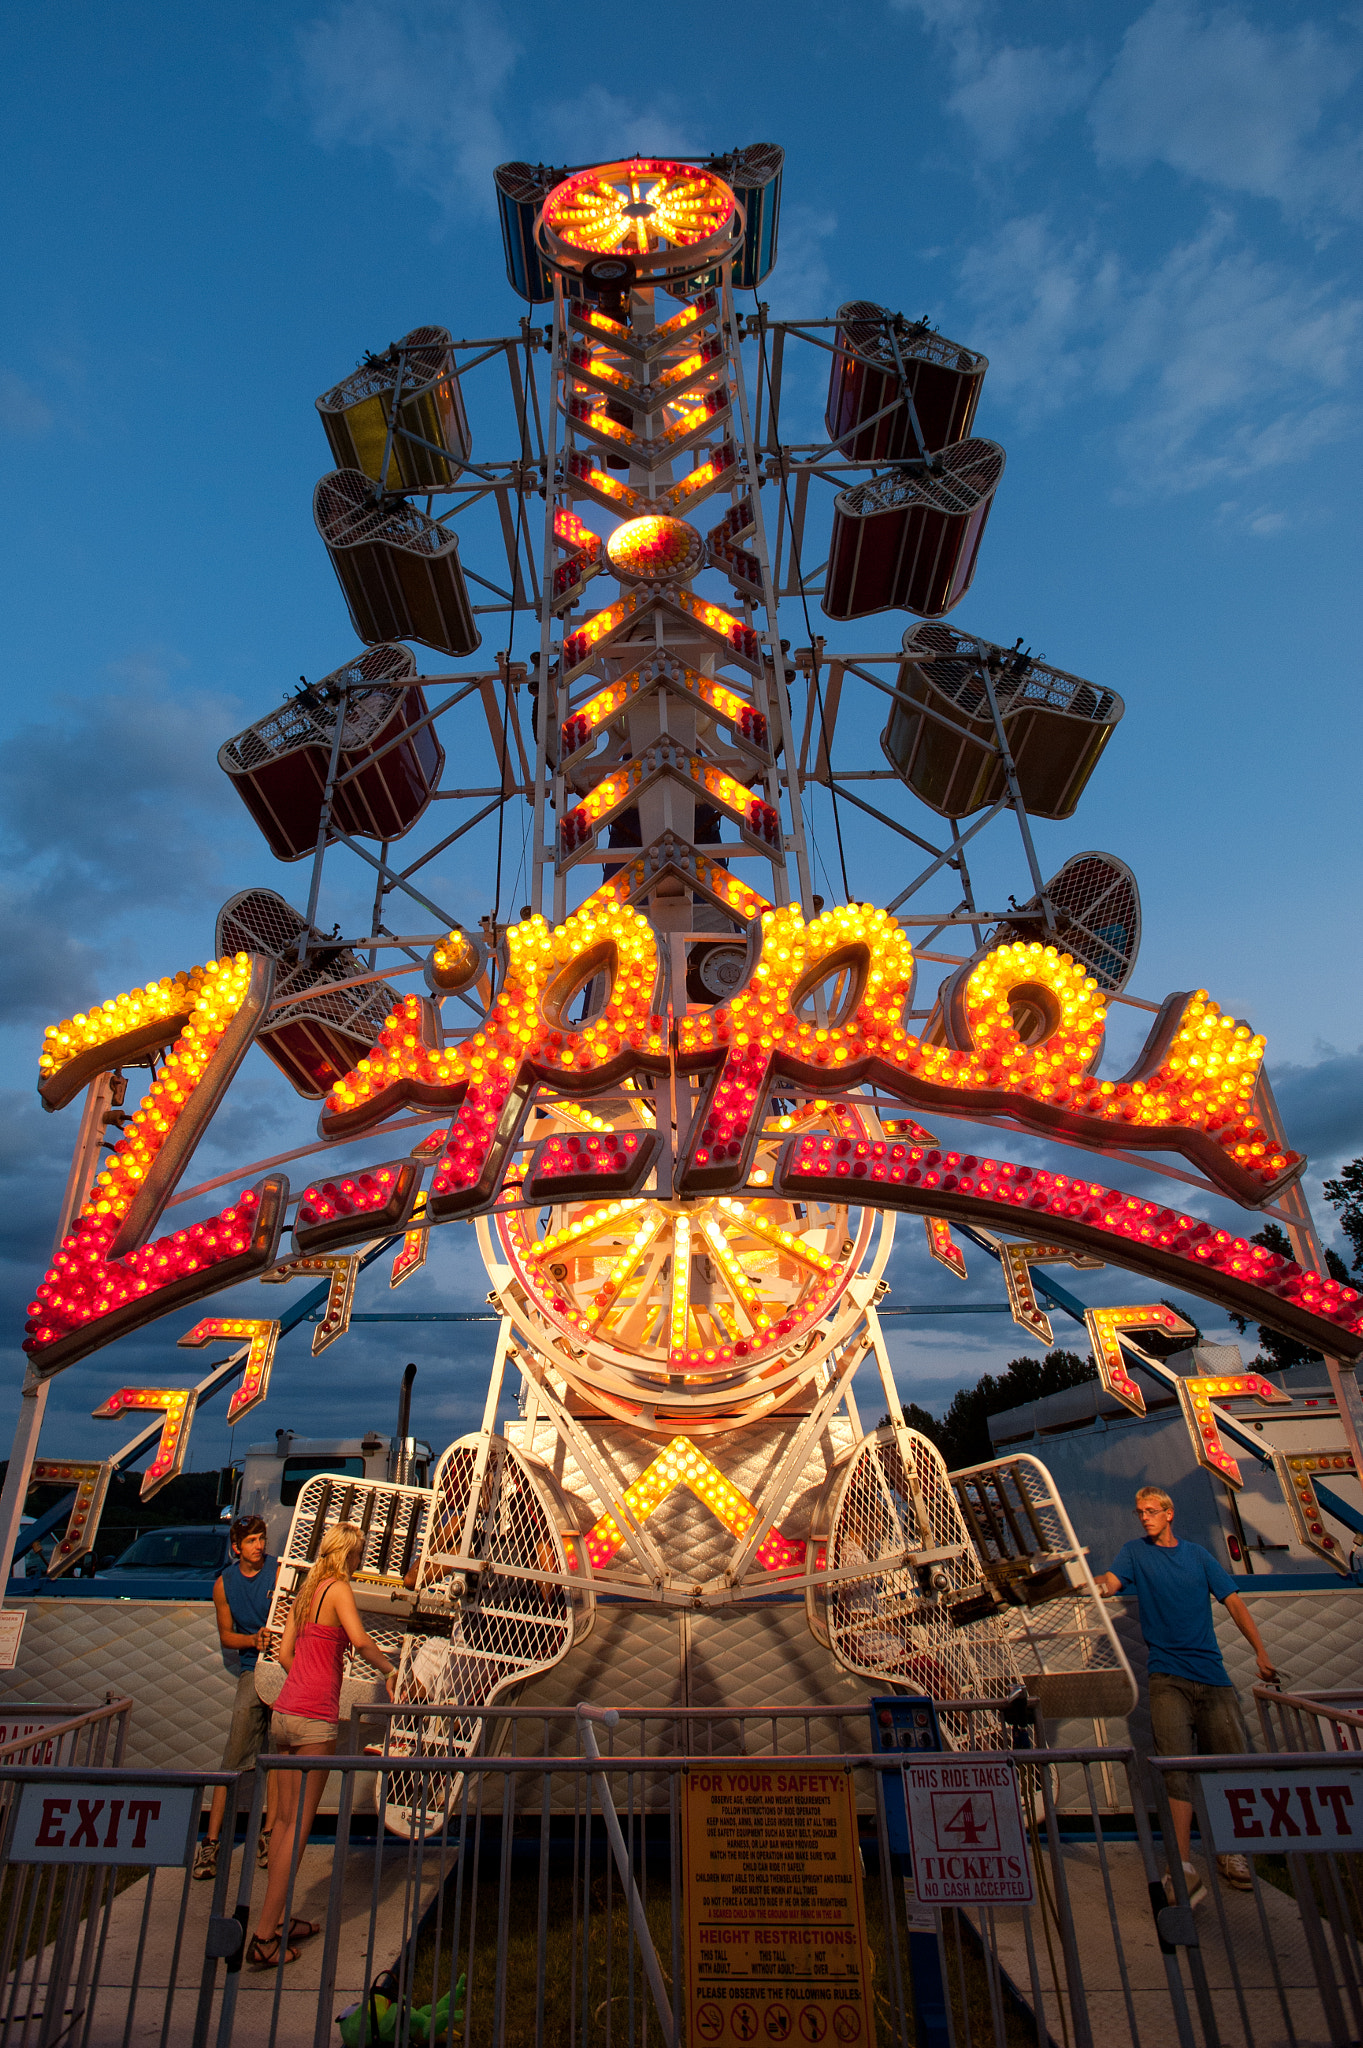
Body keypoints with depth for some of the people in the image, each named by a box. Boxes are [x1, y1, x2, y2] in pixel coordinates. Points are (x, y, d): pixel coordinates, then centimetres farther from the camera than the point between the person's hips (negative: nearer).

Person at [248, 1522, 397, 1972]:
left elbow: (285, 1653, 15)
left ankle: (275, 1922, 26)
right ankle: (265, 1937, 3)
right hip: (314, 1718, -8)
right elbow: (360, 1639, -23)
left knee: (284, 1817, 16)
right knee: (300, 1824, 0)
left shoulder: (304, 1593, 13)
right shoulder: (338, 1589, -10)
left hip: (284, 1710, 8)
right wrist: (389, 1670, -8)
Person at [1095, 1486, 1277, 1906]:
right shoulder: (1135, 1551, 6)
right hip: (1168, 1677, -3)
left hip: (1213, 1674, 3)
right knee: (1177, 1768, -13)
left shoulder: (1198, 1555, 13)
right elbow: (1110, 1582, -9)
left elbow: (1233, 1602, 11)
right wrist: (1094, 1583, -33)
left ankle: (1228, 1853, 25)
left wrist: (1261, 1651, -3)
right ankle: (1184, 1869, -11)